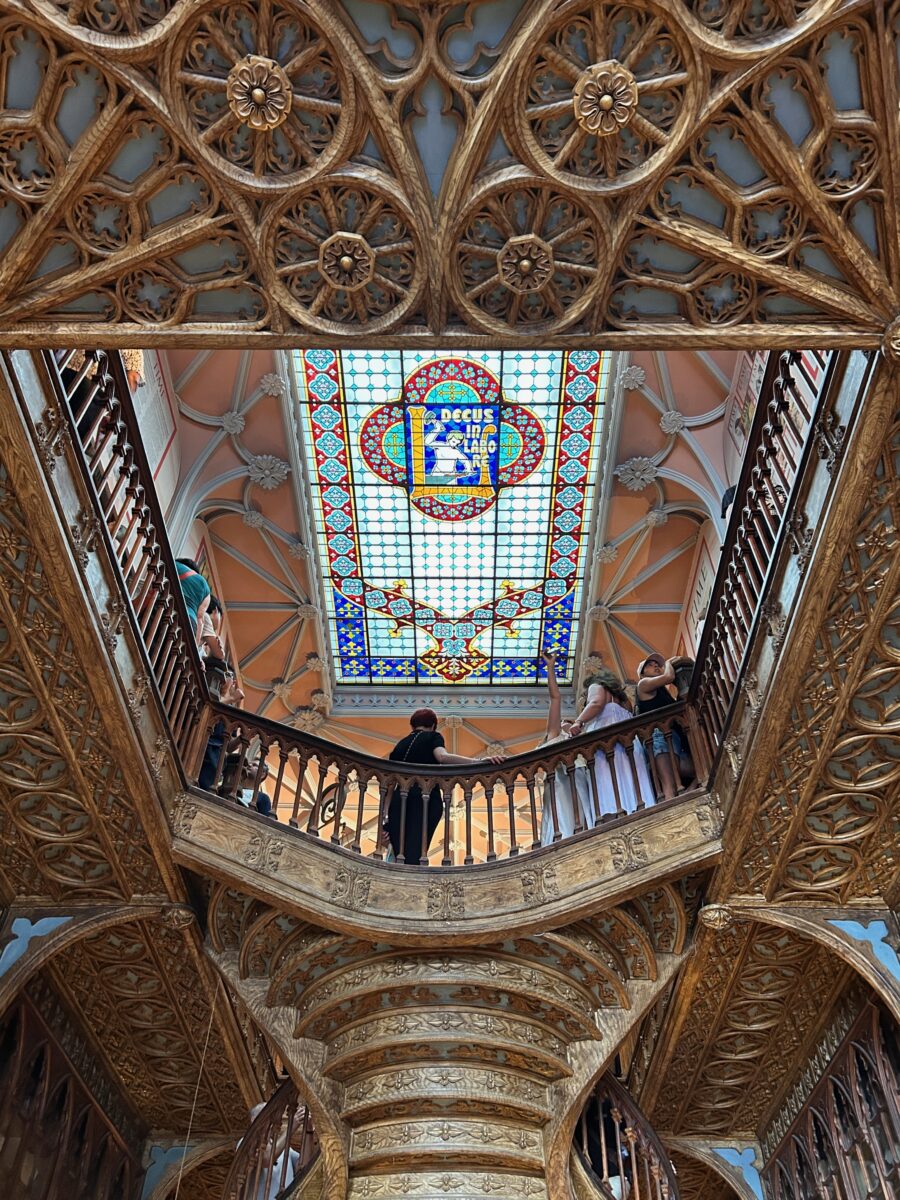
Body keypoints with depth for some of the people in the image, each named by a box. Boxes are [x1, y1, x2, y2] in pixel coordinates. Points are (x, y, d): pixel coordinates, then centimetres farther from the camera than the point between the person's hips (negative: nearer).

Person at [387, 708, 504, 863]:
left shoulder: (400, 744, 26)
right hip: (425, 798, -4)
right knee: (414, 856, -14)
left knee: (401, 856, 5)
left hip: (398, 800, 4)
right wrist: (480, 761, -22)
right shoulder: (433, 737, 13)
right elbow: (442, 756, -11)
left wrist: (387, 819, 22)